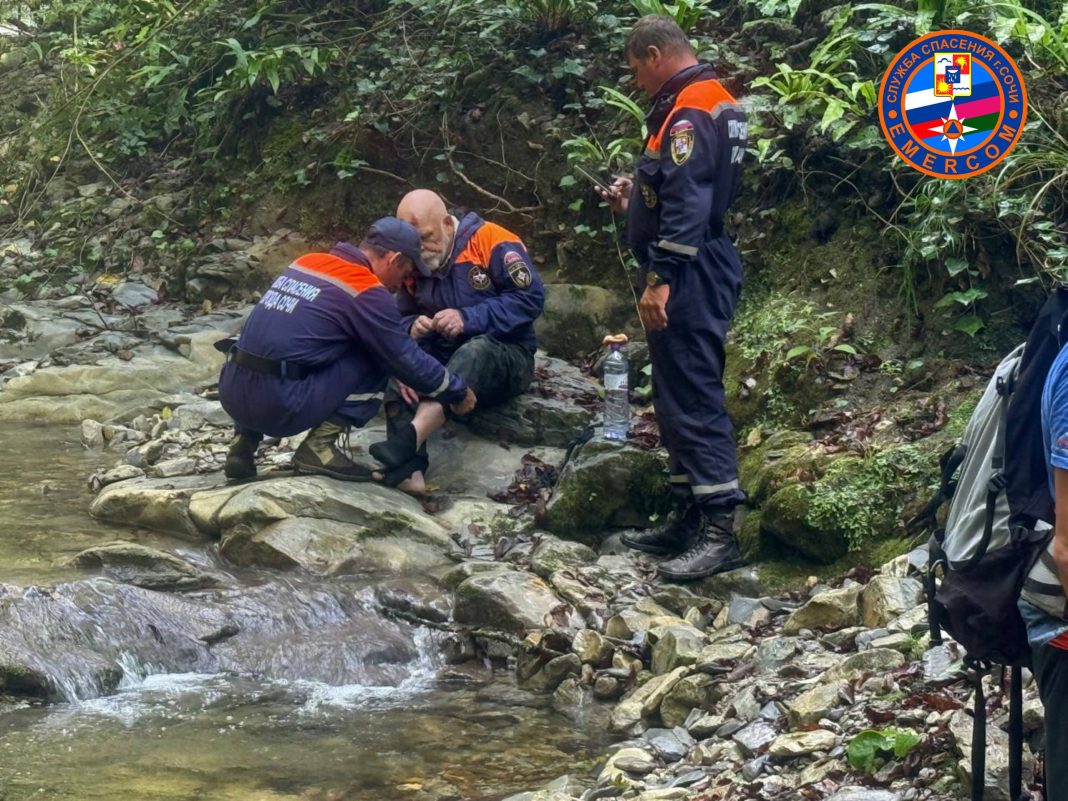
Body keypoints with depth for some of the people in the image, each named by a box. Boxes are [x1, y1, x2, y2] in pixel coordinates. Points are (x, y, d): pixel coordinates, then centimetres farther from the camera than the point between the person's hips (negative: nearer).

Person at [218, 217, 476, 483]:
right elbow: (408, 360, 3)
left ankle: (244, 443, 18)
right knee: (376, 359, 6)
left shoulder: (307, 262, 17)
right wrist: (458, 392, 20)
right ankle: (319, 447, -2)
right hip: (279, 406, -7)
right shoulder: (367, 291, -4)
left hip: (232, 393, 7)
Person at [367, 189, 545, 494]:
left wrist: (468, 318, -26)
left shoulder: (491, 241, -12)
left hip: (506, 358, -5)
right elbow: (402, 318, 9)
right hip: (443, 361, 5)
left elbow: (531, 298, -19)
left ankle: (408, 438, -59)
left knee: (476, 351, -38)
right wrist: (412, 328, -17)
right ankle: (409, 468, -43)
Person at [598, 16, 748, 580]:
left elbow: (688, 202, -25)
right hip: (695, 272, 11)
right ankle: (689, 519, 19)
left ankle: (718, 533, -13)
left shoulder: (689, 111, -16)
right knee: (677, 395, 14)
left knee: (693, 397, -11)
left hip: (690, 276, -11)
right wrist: (635, 201, 23)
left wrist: (660, 278, -27)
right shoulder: (710, 103, 17)